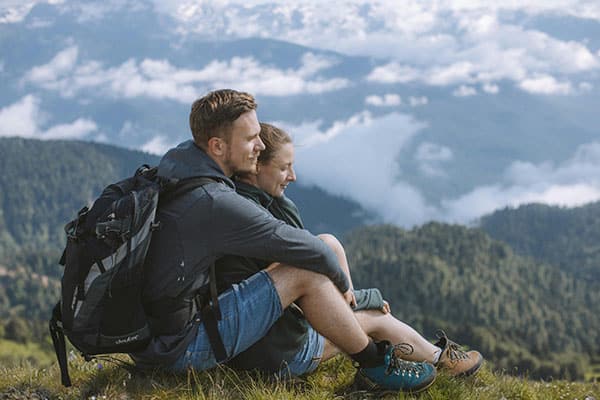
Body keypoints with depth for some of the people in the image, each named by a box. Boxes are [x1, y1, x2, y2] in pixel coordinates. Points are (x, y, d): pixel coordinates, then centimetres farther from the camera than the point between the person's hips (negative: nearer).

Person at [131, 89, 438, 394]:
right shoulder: (216, 203, -24)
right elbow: (314, 252, -15)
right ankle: (377, 367, 6)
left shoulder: (173, 162, 3)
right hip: (179, 351, -10)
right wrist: (342, 284, 7)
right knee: (307, 275, -12)